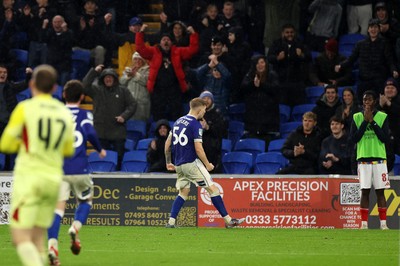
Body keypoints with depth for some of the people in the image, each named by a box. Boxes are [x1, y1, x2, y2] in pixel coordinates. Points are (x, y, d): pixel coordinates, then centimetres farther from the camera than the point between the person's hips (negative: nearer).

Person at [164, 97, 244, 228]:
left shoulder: (178, 122, 12)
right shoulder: (195, 124, -12)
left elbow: (168, 144, 16)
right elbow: (198, 149, -17)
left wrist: (168, 162, 23)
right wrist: (207, 164, -5)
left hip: (179, 165, 8)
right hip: (192, 163, -8)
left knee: (183, 192, 16)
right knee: (213, 189, -2)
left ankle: (171, 222, 5)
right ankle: (228, 220, -2)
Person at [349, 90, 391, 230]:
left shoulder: (382, 117, 3)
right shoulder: (357, 117, 7)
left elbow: (385, 139, -6)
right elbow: (354, 138, -3)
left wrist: (372, 122, -10)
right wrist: (365, 121, -8)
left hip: (379, 159, -1)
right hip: (363, 159, 1)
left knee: (380, 191, -1)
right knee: (365, 192, -1)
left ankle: (383, 223, 0)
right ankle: (364, 223, 1)